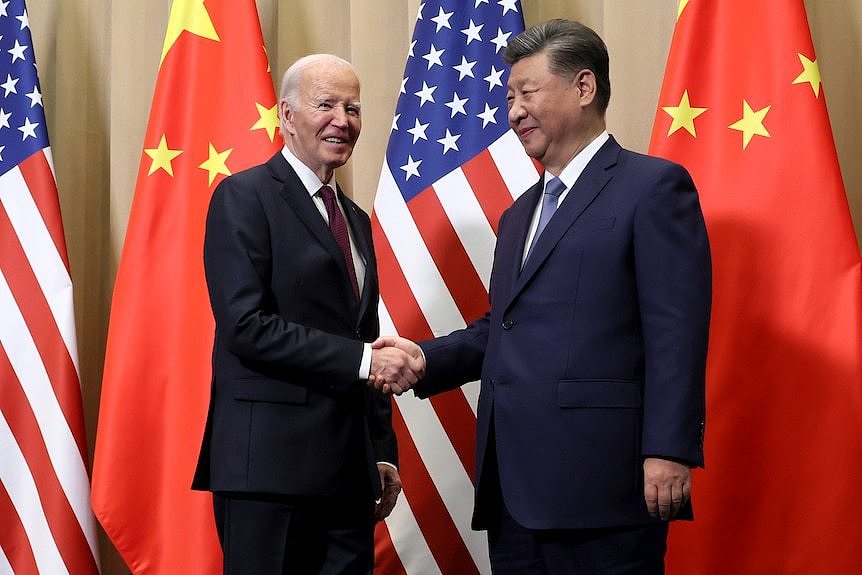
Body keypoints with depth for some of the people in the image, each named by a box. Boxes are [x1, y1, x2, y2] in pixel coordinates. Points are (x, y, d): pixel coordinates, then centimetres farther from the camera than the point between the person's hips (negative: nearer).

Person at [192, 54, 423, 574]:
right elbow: (247, 327, -15)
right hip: (270, 462, -7)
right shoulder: (245, 198, -4)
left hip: (350, 467, 7)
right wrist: (361, 360, -15)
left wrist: (384, 454, 16)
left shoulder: (355, 219, 20)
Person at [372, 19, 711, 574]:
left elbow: (676, 332, -11)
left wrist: (669, 451, -18)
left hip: (598, 482, -8)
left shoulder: (653, 187, -2)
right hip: (514, 487, 8)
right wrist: (425, 359, 6)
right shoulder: (519, 215, 24)